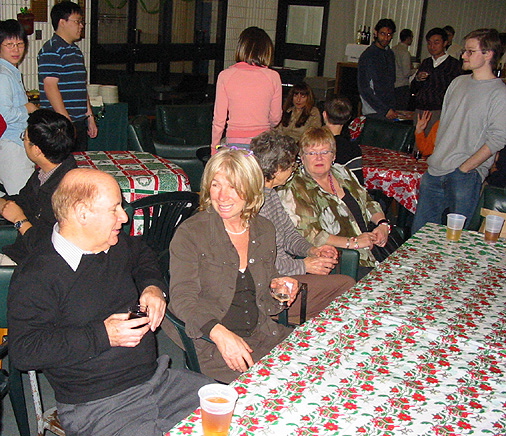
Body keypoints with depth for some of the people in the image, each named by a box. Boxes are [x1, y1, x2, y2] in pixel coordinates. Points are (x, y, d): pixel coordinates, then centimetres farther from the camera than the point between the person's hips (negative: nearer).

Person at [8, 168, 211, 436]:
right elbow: (23, 351, -18)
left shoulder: (118, 246, 10)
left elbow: (142, 255, 32)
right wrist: (102, 335, -20)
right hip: (96, 408, -6)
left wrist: (153, 287, 10)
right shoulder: (35, 277, -13)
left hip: (156, 379, 6)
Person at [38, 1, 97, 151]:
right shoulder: (51, 50, -10)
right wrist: (66, 121, -21)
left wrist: (90, 117, 21)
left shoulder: (76, 50, 19)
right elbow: (50, 87, -18)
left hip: (80, 123, 9)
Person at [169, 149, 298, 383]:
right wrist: (219, 333, -31)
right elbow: (182, 297, -15)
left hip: (264, 335, 6)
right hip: (211, 345, -6)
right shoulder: (190, 234, -7)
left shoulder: (265, 230, 9)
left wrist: (278, 285, 2)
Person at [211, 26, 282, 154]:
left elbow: (219, 119, 1)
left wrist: (214, 148, 13)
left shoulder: (225, 75, -2)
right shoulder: (273, 77, -1)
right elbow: (275, 119, 8)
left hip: (235, 143, 0)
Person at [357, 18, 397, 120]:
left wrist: (392, 108, 11)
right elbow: (364, 89, -11)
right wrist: (385, 110, -13)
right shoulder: (367, 56, -7)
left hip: (390, 111, 6)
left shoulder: (390, 54, 15)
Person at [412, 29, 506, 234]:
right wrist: (437, 158, 14)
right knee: (420, 229, 10)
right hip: (435, 170, 7)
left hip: (466, 176, -7)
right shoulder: (458, 82, 14)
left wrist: (464, 168, -15)